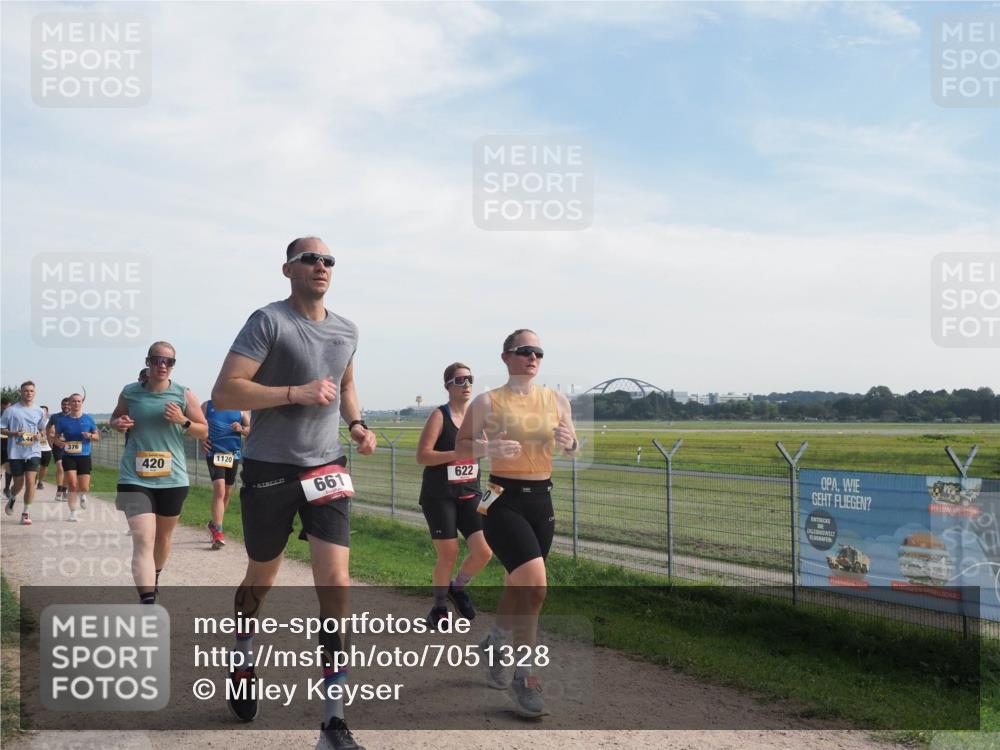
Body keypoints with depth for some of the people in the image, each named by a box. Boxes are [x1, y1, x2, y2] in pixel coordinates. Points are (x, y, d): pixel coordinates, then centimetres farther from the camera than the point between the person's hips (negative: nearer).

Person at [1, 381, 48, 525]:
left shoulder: (39, 411, 7)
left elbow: (42, 429, 21)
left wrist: (39, 435, -2)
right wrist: (14, 434, -15)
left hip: (33, 451, 1)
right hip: (15, 452, -1)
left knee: (30, 481, -11)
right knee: (19, 483, 8)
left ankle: (26, 513, 0)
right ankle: (12, 499, 43)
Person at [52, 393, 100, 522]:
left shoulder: (88, 419, 4)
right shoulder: (62, 420, 4)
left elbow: (97, 436, 10)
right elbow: (56, 437, 9)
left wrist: (90, 436, -13)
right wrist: (58, 442, -14)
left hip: (84, 456, 1)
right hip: (68, 456, 0)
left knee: (84, 488, -1)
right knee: (72, 485, -12)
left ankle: (82, 495, 36)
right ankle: (73, 512, 2)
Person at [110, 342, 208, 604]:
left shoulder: (184, 395, -3)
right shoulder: (129, 393, 0)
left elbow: (204, 431, 3)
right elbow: (115, 418, 18)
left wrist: (183, 421, -16)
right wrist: (118, 423, -5)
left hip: (173, 478, 2)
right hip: (135, 478, -2)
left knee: (163, 537, 20)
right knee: (143, 540, -15)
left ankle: (155, 578, 49)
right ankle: (148, 604, -22)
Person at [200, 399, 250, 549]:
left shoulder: (240, 408, 8)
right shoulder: (207, 406, 4)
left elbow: (252, 429, 7)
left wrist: (242, 429, -14)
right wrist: (201, 439, -10)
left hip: (233, 454, 4)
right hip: (214, 453, -4)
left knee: (227, 492, 14)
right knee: (219, 488, -19)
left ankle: (214, 524, 36)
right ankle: (218, 532, -19)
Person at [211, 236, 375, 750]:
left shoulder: (346, 331, 8)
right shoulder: (269, 321, -11)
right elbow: (224, 393, -17)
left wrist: (356, 423, 8)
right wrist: (295, 392, -24)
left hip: (326, 469, 4)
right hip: (270, 470, -3)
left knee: (335, 587, -8)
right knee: (261, 580, 15)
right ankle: (242, 660, 47)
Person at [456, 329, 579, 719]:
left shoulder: (556, 400, 7)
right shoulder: (487, 402, -5)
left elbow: (572, 450, 15)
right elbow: (461, 448, -1)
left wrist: (570, 442, -8)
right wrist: (489, 447, -21)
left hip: (541, 500, 5)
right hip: (504, 501, -5)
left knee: (518, 586, 16)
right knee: (534, 585, -19)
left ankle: (495, 645, 45)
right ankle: (523, 678, -5)